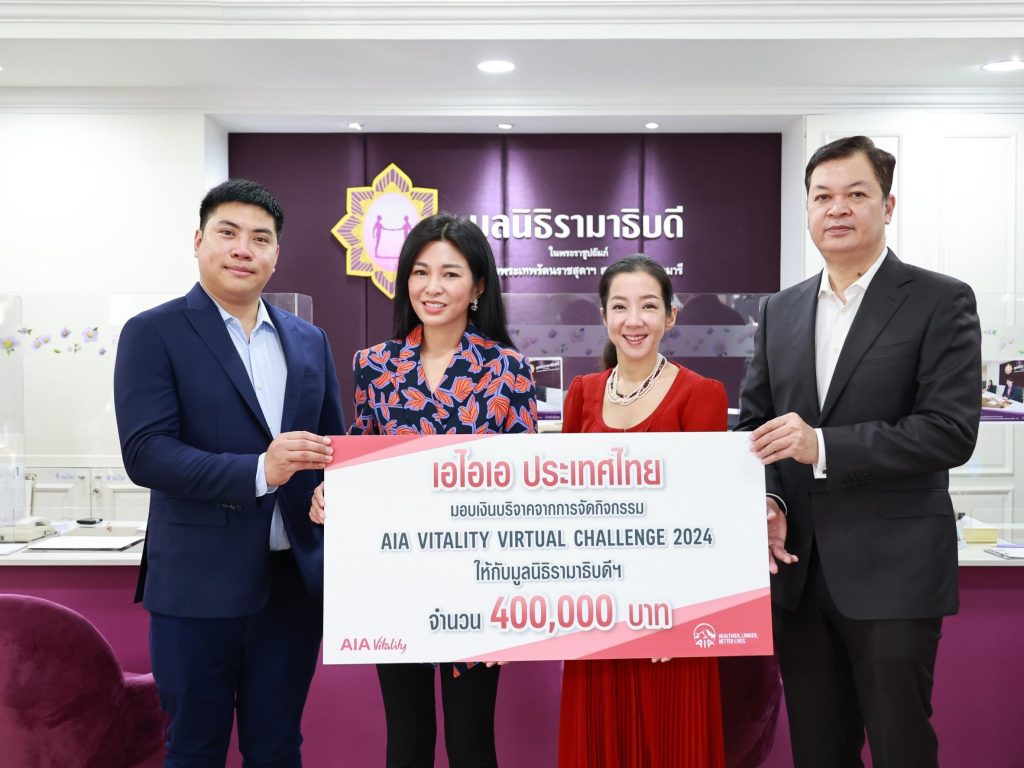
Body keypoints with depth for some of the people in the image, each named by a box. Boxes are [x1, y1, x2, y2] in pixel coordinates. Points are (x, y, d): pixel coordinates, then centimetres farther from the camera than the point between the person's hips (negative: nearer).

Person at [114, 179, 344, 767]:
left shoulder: (309, 341, 9)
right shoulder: (153, 334, -5)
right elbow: (145, 452, -15)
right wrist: (259, 470, -26)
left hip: (295, 582, 4)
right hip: (199, 586, -4)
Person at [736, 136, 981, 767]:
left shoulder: (941, 301, -5)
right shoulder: (780, 311, 11)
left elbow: (952, 430, -14)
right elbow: (754, 422, 11)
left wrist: (823, 445, -22)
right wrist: (764, 501, -8)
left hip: (892, 572, -4)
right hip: (797, 566, 5)